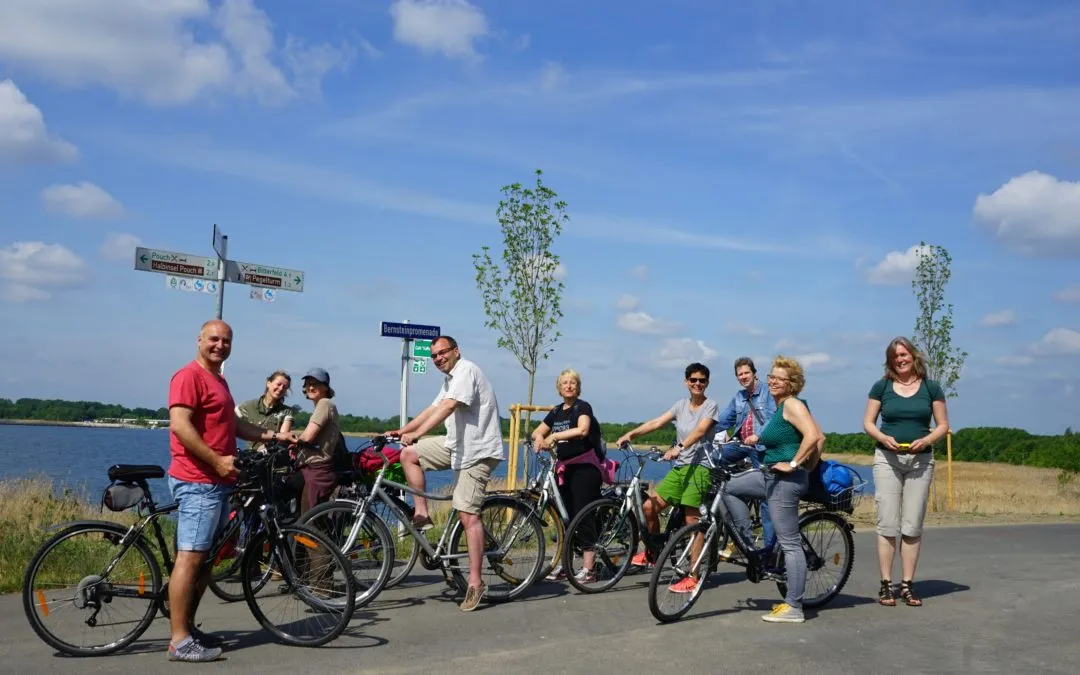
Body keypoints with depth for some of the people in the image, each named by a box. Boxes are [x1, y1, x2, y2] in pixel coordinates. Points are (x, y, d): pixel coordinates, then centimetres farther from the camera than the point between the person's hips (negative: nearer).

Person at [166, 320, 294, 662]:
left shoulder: (218, 380, 21)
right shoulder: (189, 376, -10)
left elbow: (234, 424, 25)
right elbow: (180, 425, -19)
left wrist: (274, 435, 16)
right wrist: (217, 460, -20)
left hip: (218, 481, 10)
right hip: (198, 482, -10)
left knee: (208, 558, 12)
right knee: (191, 556, -11)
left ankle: (188, 627, 20)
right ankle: (179, 641, -9)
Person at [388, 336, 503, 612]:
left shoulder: (466, 370, -14)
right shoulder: (450, 378, 19)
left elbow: (448, 406, -28)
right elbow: (433, 409, 18)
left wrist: (415, 434, -34)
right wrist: (401, 431, 9)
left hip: (477, 450, -10)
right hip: (458, 444, 10)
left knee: (468, 514, -13)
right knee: (409, 455, 3)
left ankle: (475, 582, -10)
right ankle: (421, 513, 5)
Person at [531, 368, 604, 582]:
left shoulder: (583, 407, -6)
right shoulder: (556, 412, 15)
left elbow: (582, 429, -25)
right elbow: (537, 432, 20)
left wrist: (554, 436, -25)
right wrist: (539, 437, -4)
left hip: (584, 467, -7)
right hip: (563, 468, 7)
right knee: (565, 517, 9)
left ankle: (587, 568, -6)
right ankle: (563, 565, 15)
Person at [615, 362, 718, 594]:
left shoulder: (711, 406, -1)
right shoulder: (681, 404, 14)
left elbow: (700, 430, -19)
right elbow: (656, 422, 4)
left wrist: (679, 448, -34)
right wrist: (631, 433, -9)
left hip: (699, 466, -6)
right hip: (680, 467, 6)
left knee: (692, 519, -9)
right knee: (650, 506, -1)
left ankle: (693, 577, -5)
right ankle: (652, 552, 21)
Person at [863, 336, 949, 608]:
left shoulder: (931, 388, 5)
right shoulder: (882, 386, 4)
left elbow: (943, 425, 6)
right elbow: (868, 423, 5)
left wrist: (926, 440, -13)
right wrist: (883, 438, -14)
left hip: (920, 460, 1)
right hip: (887, 459, -1)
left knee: (912, 526, 2)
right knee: (887, 524, -4)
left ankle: (908, 585, 9)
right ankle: (886, 584, 1)